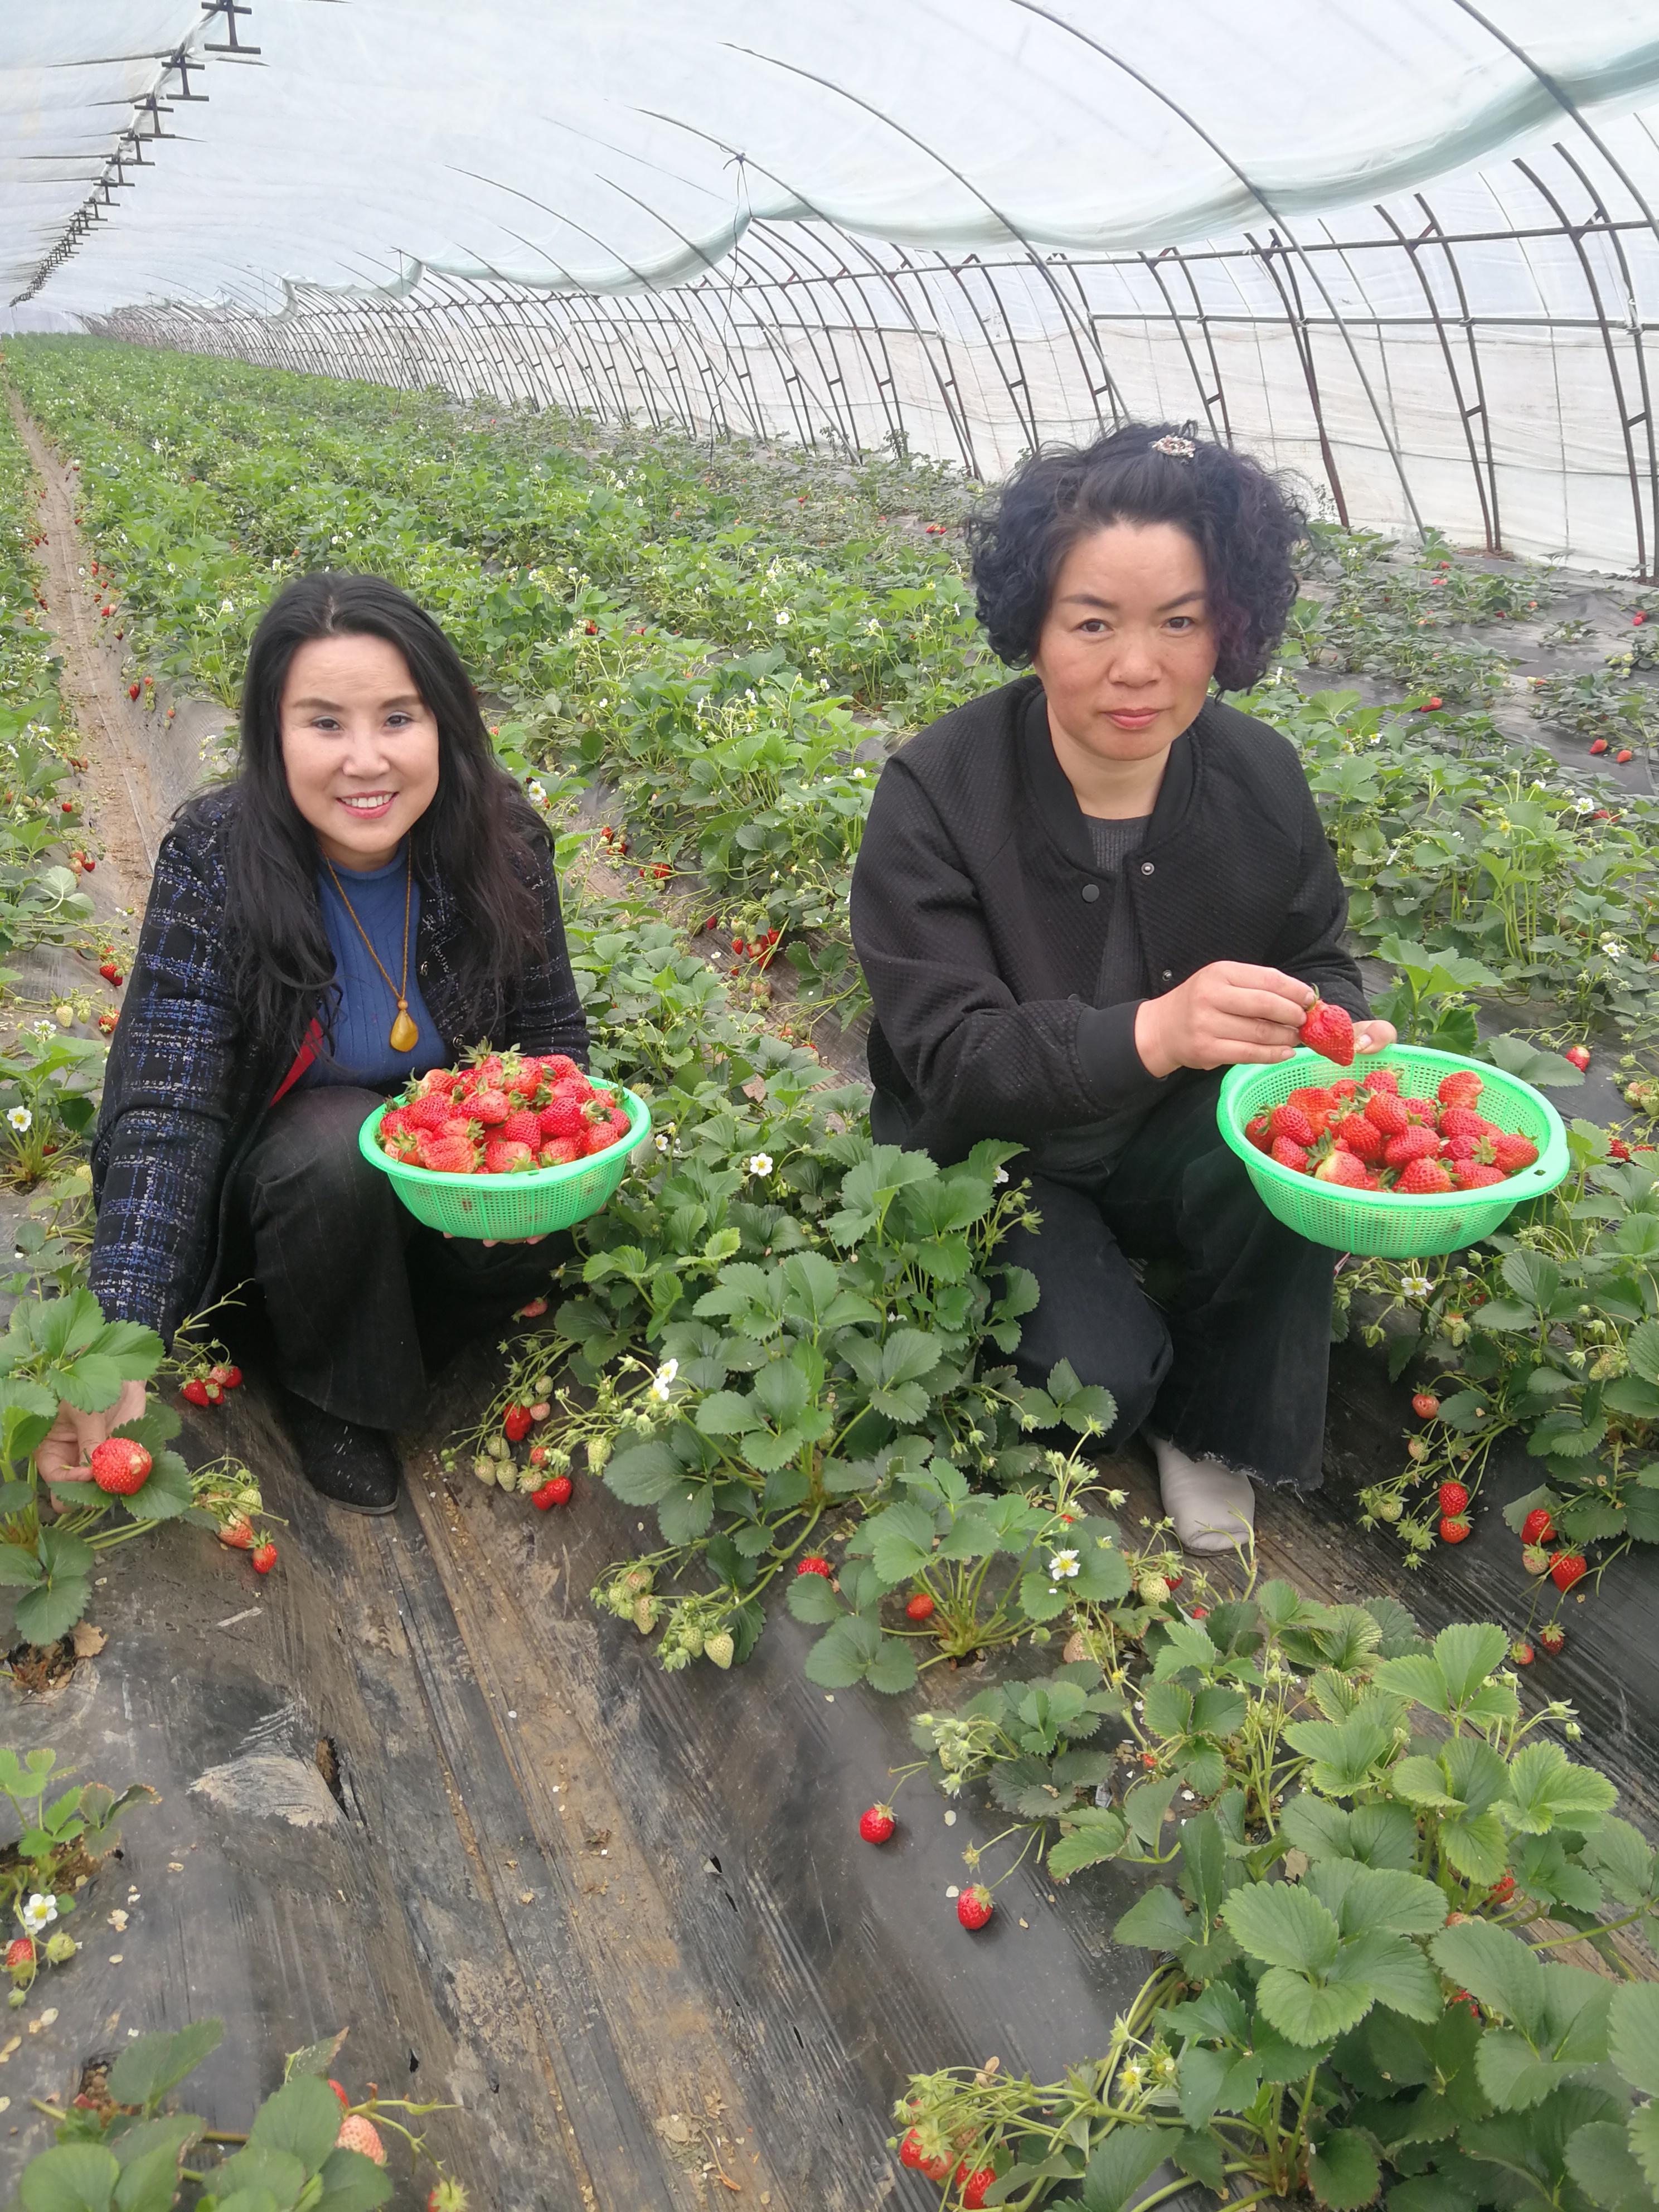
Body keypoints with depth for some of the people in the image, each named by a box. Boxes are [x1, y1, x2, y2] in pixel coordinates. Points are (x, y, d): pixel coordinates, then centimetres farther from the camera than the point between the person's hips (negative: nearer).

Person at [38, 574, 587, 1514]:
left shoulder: (501, 836, -17)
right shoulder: (214, 857, -25)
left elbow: (555, 1035, -6)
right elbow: (166, 1107, -29)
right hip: (283, 1149, -2)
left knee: (537, 1224, -26)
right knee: (342, 1151, -33)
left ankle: (397, 1314, 8)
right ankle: (332, 1392, -4)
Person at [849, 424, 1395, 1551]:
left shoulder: (1261, 777, -11)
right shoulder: (938, 793, -22)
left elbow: (1317, 960, 3)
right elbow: (950, 1060, -27)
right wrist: (1151, 1031, -45)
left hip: (1167, 1137, 4)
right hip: (989, 1151, -3)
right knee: (1099, 1380, -24)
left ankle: (1213, 1421, -1)